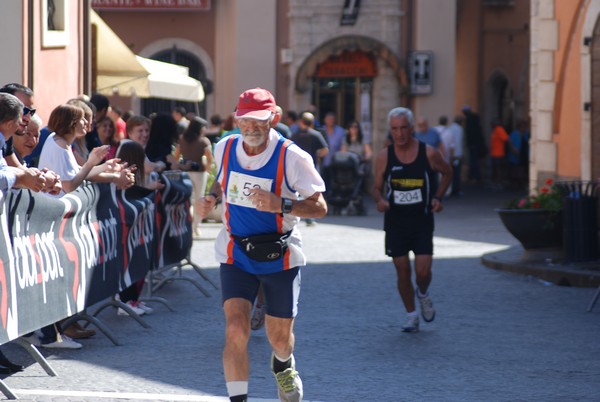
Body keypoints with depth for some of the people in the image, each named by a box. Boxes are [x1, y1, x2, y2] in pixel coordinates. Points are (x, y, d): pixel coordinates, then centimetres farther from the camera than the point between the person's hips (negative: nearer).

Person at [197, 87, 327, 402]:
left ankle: (283, 365, 50)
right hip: (235, 254, 1)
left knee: (279, 337, 13)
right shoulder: (225, 148, -4)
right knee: (236, 329, -18)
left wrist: (281, 205, -31)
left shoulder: (292, 157, -17)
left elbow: (320, 207, -15)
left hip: (280, 256, -1)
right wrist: (213, 197, -3)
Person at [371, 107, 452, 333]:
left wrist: (438, 197, -2)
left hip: (422, 221, -1)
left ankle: (423, 294, 26)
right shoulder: (384, 157, -4)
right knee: (403, 271, 3)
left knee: (423, 270, -9)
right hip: (395, 222, 1)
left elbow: (447, 173, 11)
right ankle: (411, 315, 20)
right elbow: (377, 187, 6)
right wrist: (380, 200, -17)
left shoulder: (429, 153, -6)